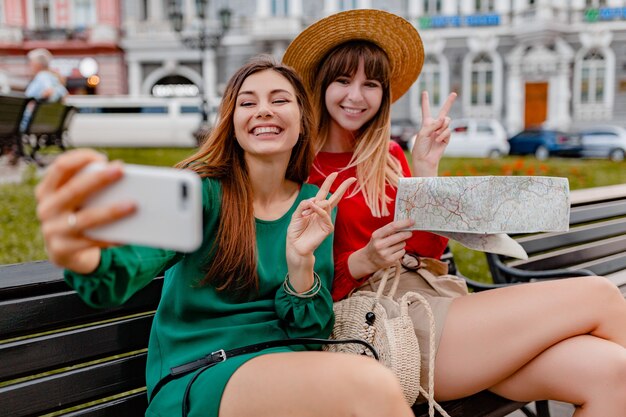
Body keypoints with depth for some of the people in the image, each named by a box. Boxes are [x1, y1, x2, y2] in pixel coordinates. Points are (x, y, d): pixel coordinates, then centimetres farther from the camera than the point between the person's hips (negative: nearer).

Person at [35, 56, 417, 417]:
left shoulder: (315, 205, 7)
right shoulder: (201, 191, -5)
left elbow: (312, 329, 4)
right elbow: (130, 267, -24)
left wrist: (300, 261, -16)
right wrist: (83, 258, -47)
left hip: (289, 369, 5)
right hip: (194, 377, -4)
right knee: (368, 384, -31)